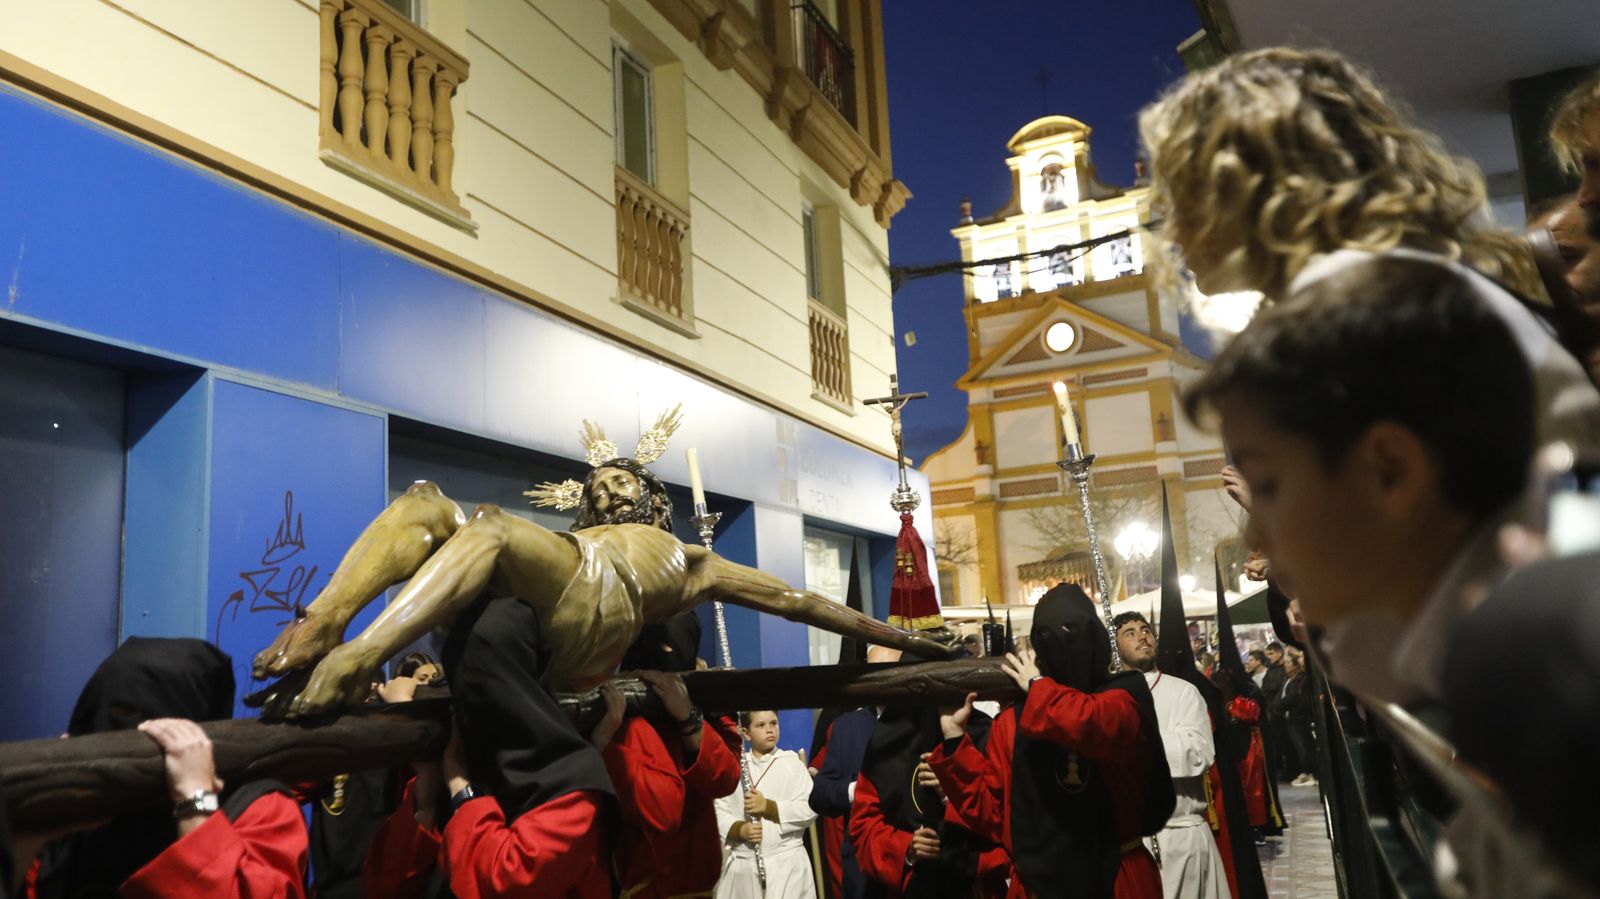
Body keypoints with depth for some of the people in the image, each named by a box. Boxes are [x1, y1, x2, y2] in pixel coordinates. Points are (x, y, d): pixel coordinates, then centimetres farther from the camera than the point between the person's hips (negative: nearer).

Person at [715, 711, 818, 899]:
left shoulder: (792, 762, 2)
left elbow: (810, 809, -4)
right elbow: (719, 810, 3)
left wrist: (768, 806, -11)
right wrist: (739, 829, -14)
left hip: (787, 863, -2)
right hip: (741, 864, 2)